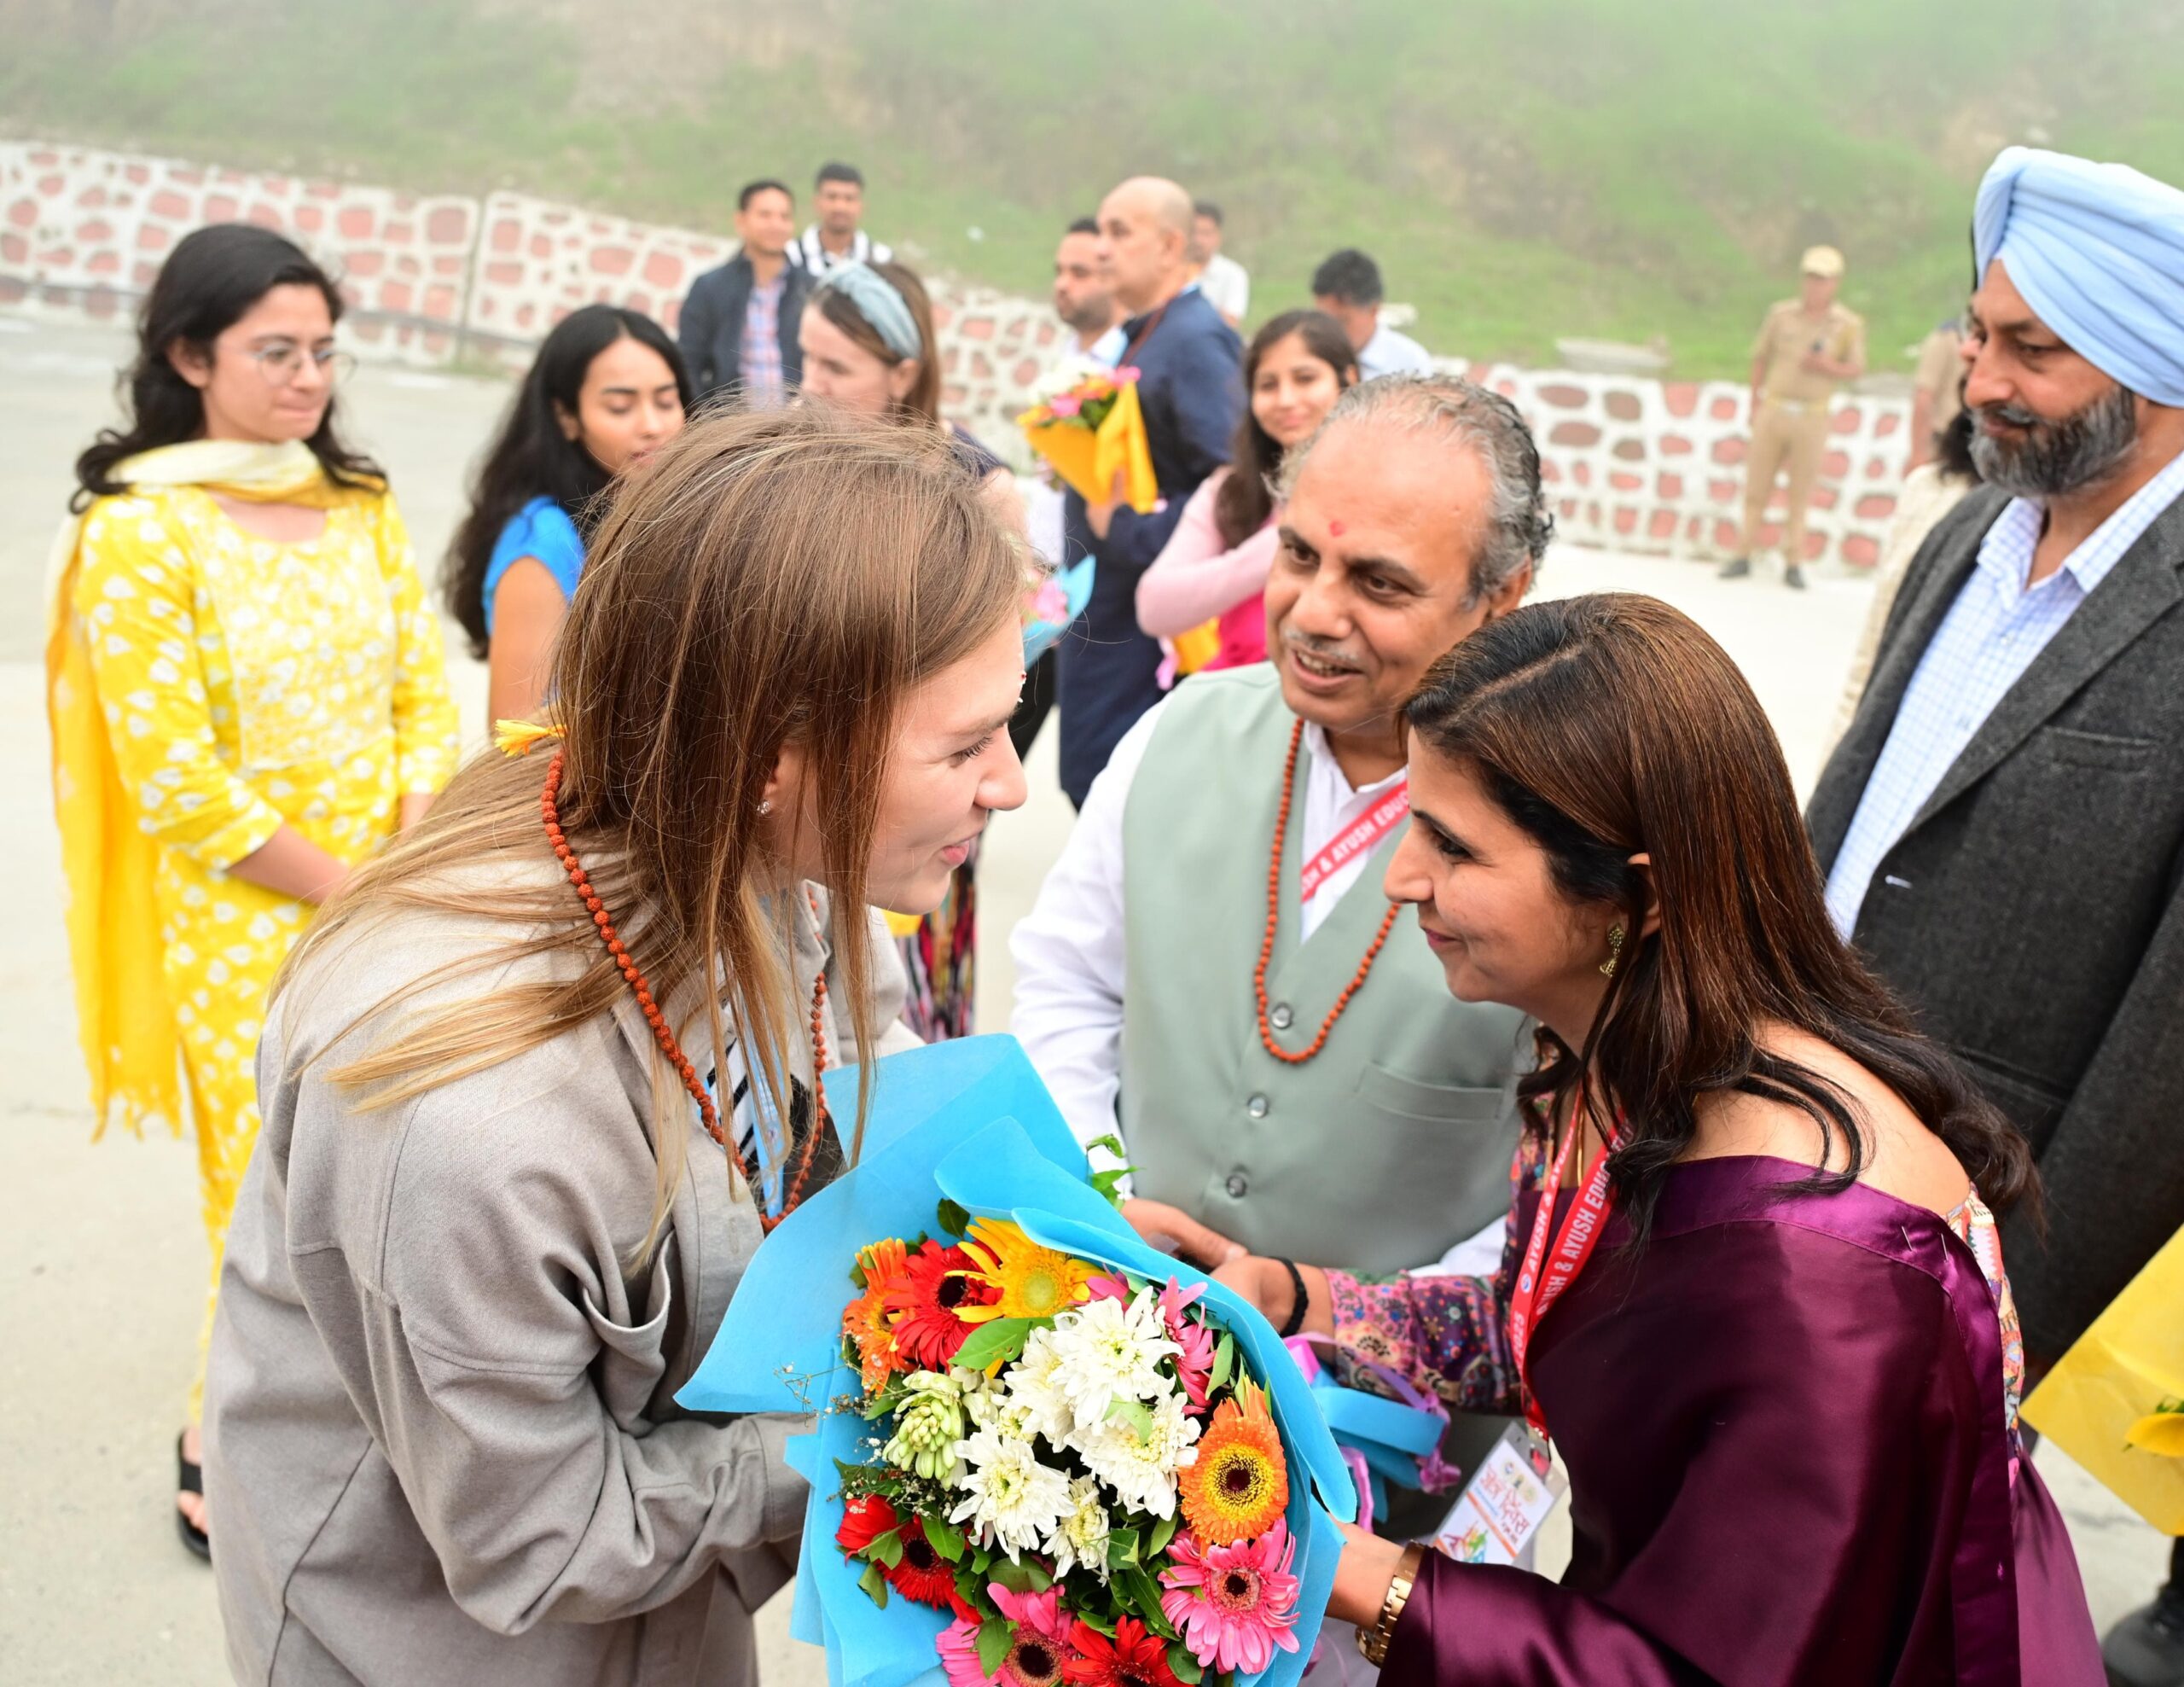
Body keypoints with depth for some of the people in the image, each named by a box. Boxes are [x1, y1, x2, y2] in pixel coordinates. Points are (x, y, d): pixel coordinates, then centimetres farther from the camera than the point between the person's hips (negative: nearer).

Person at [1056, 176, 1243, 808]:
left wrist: (1127, 530, -22)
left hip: (1146, 624, -9)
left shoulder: (1197, 341, -16)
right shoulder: (1138, 336, 14)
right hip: (1105, 612, 9)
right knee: (1093, 783, 16)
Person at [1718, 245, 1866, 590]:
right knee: (1756, 487, 3)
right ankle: (1743, 555, 9)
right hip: (1773, 410, 2)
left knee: (1801, 493, 1)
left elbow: (1857, 367, 4)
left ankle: (1794, 564, 5)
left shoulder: (1849, 324, 2)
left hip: (1812, 416, -2)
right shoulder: (1781, 313, 7)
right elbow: (1760, 358, 12)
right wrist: (1755, 405, 9)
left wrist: (1828, 366, -16)